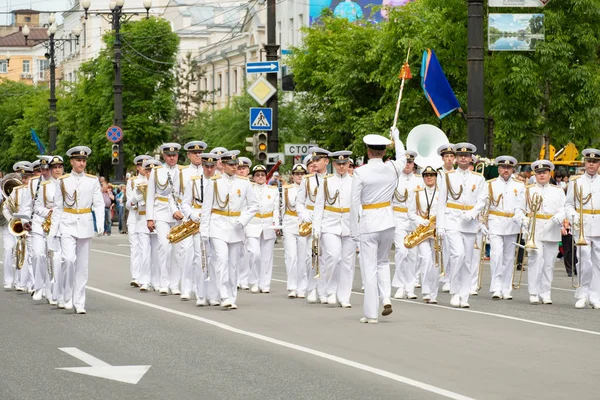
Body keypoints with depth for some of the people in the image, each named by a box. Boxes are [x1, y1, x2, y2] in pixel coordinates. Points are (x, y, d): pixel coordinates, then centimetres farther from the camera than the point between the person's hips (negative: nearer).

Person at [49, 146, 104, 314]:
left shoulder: (93, 181, 5)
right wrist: (53, 229, 4)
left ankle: (79, 303, 10)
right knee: (68, 259, -18)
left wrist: (100, 224, -12)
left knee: (82, 264, 4)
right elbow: (58, 207, 7)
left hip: (85, 225, 1)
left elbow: (99, 204, 2)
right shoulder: (63, 181, 3)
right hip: (68, 224, -1)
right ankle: (68, 296, -2)